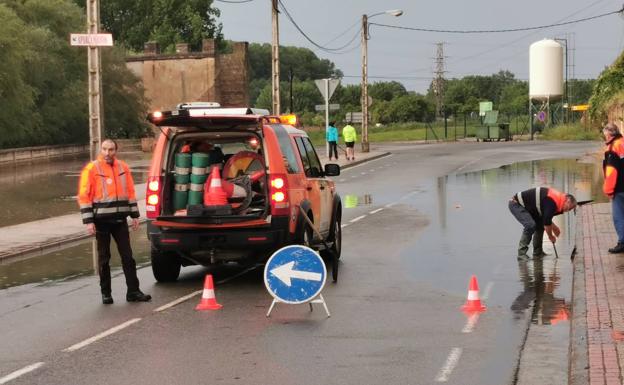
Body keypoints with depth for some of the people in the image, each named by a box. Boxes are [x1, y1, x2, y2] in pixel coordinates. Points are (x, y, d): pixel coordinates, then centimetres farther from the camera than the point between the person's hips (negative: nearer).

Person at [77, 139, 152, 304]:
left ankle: (133, 291, 8)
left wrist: (134, 215, 10)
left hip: (120, 220, 4)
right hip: (101, 221, -4)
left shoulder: (123, 168, 8)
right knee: (104, 258, 4)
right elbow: (84, 196, -7)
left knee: (128, 256, 4)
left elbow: (130, 192, 14)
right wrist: (88, 221, -13)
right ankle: (106, 293, 13)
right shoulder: (92, 169, -5)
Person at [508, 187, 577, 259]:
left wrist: (554, 227, 11)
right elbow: (546, 223, -20)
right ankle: (521, 252, -18)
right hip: (516, 204, -11)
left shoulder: (556, 197, 6)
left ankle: (537, 252, 14)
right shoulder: (552, 201, -25)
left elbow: (546, 218, 20)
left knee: (540, 224, 10)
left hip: (525, 206, 11)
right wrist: (551, 236, -5)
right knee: (530, 225, -24)